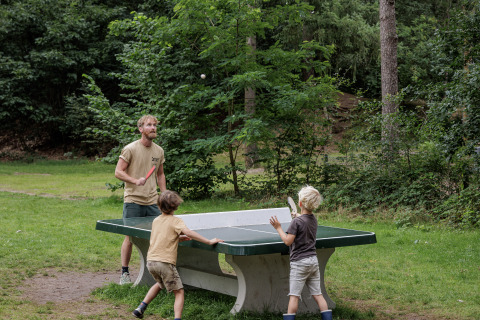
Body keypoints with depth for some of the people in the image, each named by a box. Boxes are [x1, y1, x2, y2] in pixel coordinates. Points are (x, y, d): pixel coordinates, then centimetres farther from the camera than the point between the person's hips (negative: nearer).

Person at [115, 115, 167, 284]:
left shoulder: (159, 151, 10)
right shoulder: (130, 149, -7)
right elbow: (118, 172, -7)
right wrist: (136, 181, -21)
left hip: (152, 202, 5)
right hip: (133, 201, -5)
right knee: (130, 237, -1)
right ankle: (124, 273, 10)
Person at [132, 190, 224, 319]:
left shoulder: (156, 221, 14)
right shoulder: (176, 221, -6)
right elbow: (188, 232, -23)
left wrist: (179, 238, 14)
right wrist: (209, 241, -23)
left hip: (150, 261, 7)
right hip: (165, 262, -7)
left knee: (160, 284, 33)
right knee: (179, 292, 2)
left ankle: (140, 308, 29)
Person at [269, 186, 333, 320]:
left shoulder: (297, 221, -14)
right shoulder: (314, 220, 8)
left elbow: (288, 241, -15)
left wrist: (278, 228, -6)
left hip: (299, 262, -7)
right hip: (313, 260, 7)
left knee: (294, 296, -3)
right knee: (318, 294, 9)